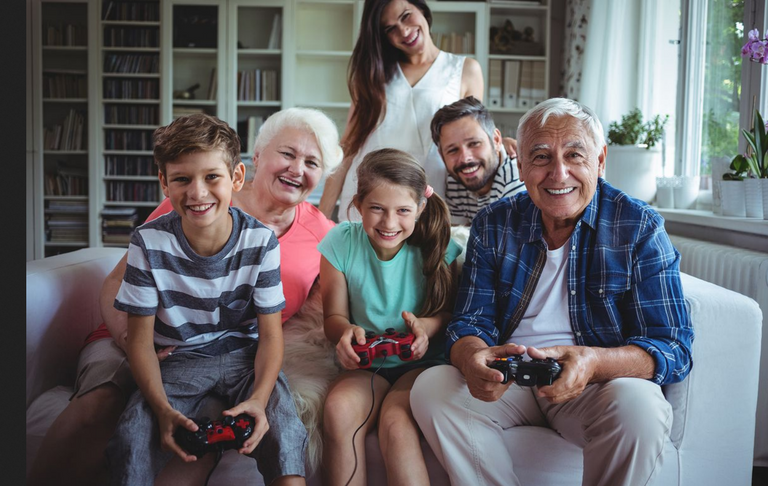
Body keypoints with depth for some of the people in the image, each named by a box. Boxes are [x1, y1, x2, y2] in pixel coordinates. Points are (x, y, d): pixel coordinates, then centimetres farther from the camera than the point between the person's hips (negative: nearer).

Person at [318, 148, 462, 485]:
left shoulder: (436, 246, -9)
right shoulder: (341, 242, -5)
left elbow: (450, 312, 0)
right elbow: (334, 316, 3)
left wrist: (427, 326, -24)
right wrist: (346, 331, -22)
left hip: (422, 362, -2)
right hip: (366, 364, 2)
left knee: (396, 422, -32)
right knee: (338, 408, -30)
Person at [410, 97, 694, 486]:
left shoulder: (640, 228, -8)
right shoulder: (493, 225, 0)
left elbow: (672, 348, -12)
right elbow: (470, 322, 0)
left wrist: (593, 363, -34)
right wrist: (473, 358, -27)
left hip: (600, 385, -2)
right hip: (508, 380, 3)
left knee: (636, 403, -33)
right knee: (430, 388, -21)